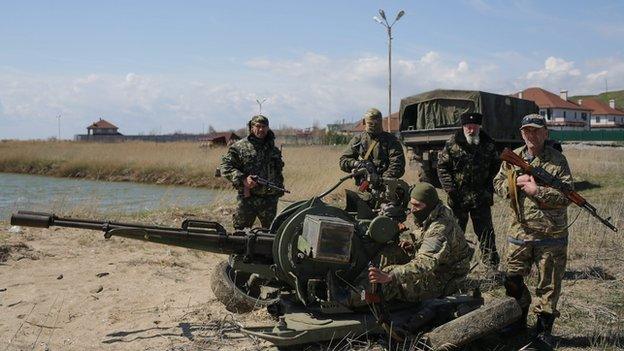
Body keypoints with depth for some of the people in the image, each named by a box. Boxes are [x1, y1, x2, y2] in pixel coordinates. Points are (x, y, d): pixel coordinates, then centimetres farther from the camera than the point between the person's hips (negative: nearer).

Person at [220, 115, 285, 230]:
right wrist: (243, 179, -21)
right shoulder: (239, 147, -3)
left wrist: (280, 190, 13)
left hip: (270, 199, 4)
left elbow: (279, 171, 21)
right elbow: (225, 166, -9)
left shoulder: (273, 149, 13)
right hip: (248, 198, -4)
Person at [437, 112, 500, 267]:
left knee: (486, 232, 5)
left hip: (482, 198, 1)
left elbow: (496, 167, 13)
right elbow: (442, 167, -2)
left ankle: (492, 264, 12)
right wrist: (451, 189, -10)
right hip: (458, 198, -1)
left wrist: (489, 188, 2)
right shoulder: (452, 144, -4)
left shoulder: (488, 144, 3)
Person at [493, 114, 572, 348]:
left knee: (549, 284, 7)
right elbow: (498, 184, 8)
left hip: (551, 234, -3)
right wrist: (516, 182, -10)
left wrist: (537, 190, -20)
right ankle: (518, 320, 30)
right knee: (512, 278, 10)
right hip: (520, 230, 3)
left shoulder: (557, 160, -7)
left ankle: (544, 329, 22)